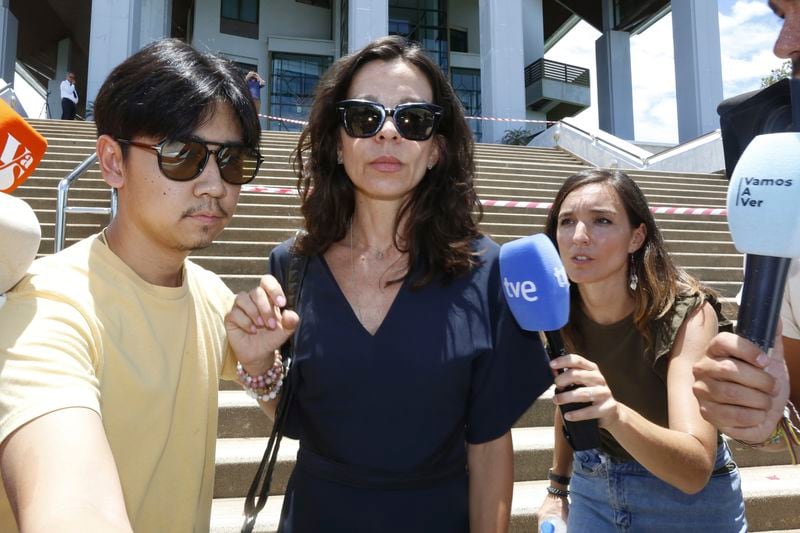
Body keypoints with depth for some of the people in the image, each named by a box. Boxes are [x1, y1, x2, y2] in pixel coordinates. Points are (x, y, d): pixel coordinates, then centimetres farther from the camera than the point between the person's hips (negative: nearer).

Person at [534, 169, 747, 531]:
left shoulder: (686, 312, -27)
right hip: (592, 488, 4)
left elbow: (695, 470, -35)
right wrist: (557, 488, 12)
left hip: (689, 499, -3)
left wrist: (615, 414, -52)